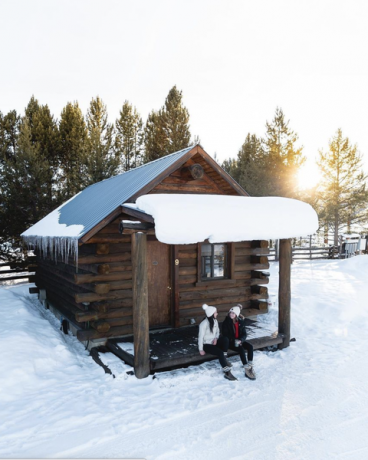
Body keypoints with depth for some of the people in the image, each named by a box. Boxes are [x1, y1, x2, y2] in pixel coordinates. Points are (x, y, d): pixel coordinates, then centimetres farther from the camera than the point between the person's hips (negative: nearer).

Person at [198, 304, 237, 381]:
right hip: (206, 344, -6)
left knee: (225, 341, -23)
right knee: (220, 352, -29)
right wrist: (201, 350, -17)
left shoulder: (215, 321, 2)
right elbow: (200, 336, -18)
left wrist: (216, 338, -7)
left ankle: (224, 359, -11)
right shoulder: (204, 323, -21)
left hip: (214, 341, 7)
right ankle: (227, 372, -27)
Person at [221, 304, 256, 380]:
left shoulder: (241, 321, 2)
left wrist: (240, 340, -19)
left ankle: (250, 366, -24)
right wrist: (234, 341, -21)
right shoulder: (226, 322, -10)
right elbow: (225, 335, -10)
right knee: (241, 349, -30)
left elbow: (244, 334, 2)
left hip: (239, 340, 5)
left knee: (250, 346, -22)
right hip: (230, 342, -4)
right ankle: (247, 369, -27)